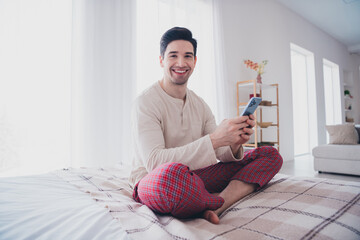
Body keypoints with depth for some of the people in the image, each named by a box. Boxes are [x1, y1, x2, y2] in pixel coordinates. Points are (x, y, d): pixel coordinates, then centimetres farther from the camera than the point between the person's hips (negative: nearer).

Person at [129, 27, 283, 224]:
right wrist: (214, 139, -30)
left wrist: (235, 145, -19)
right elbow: (154, 162, -25)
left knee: (270, 155, -1)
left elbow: (222, 154, 5)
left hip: (194, 178, 7)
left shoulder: (200, 104, 8)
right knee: (173, 172, -45)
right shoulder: (146, 102, -12)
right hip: (152, 183, -6)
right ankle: (233, 195, -12)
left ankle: (214, 208, -23)